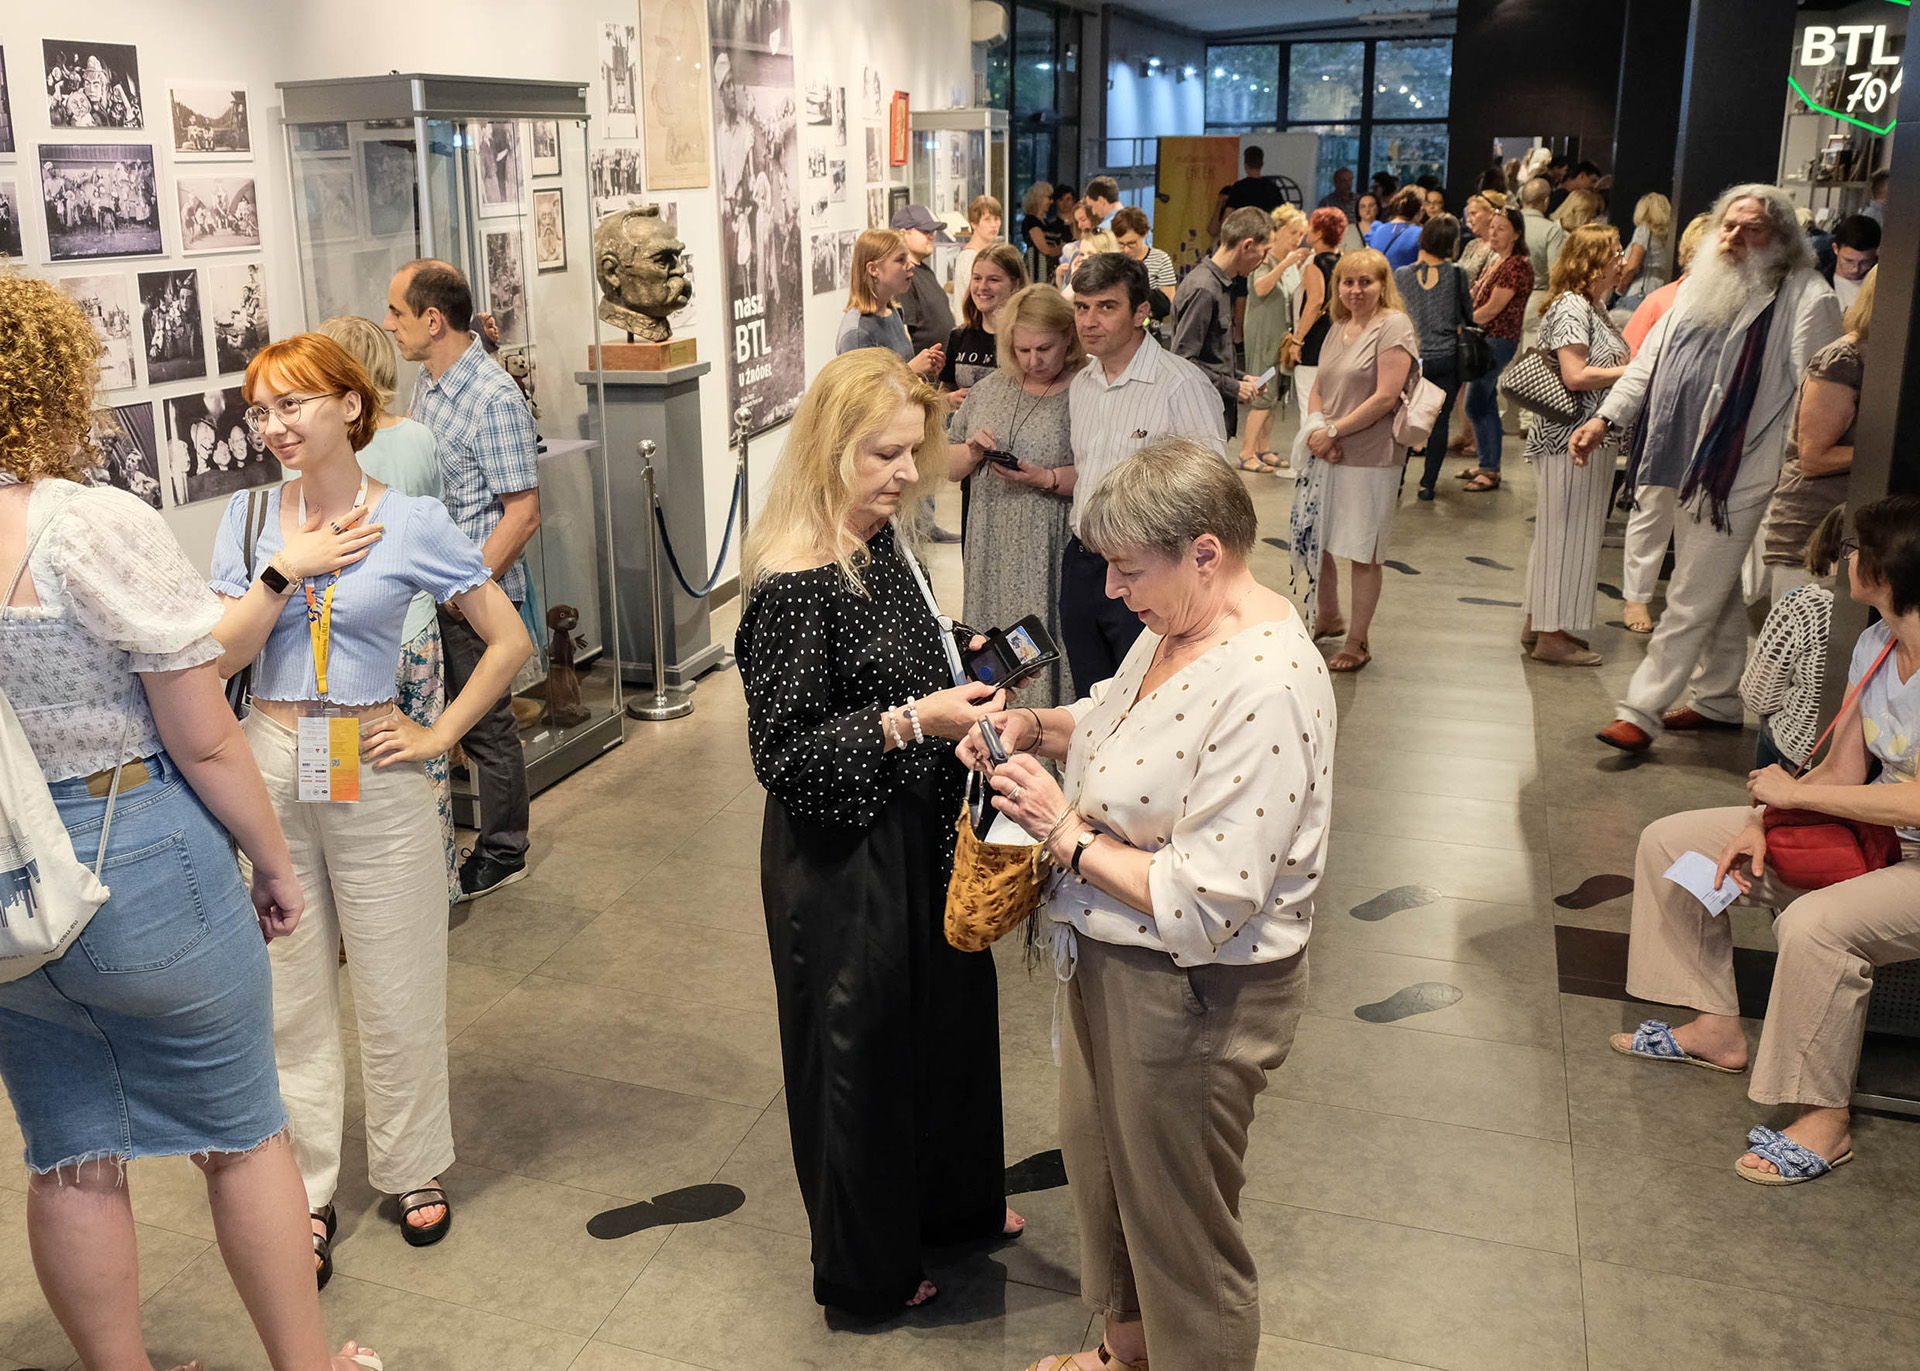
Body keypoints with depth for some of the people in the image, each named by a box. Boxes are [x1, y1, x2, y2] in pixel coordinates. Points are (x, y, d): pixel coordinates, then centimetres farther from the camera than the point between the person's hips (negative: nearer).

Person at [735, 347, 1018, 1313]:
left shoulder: (884, 545, 2)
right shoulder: (794, 585, -24)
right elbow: (785, 754, -24)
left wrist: (957, 673, 3)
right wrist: (913, 721, -29)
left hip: (918, 836, 9)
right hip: (842, 862, -9)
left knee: (950, 1013, 23)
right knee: (861, 1051, 10)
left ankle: (954, 1199, 49)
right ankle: (867, 1271, 34)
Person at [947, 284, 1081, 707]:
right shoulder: (990, 388, 13)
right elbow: (947, 466, 18)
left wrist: (1047, 479, -19)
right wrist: (972, 453, -3)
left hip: (1053, 557, -5)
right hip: (994, 556, 5)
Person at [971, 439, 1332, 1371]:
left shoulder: (1266, 690, -31)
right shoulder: (1178, 624, -2)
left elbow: (1204, 905, -32)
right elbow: (1117, 719, 19)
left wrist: (1066, 833, -23)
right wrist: (1037, 727, -1)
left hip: (1191, 998, -10)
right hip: (1111, 960, 10)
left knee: (1181, 1224, 13)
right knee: (1098, 1158, 29)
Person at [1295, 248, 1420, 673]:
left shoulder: (1393, 327, -10)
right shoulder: (1338, 328, 14)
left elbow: (1385, 398, -17)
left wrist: (1333, 431, -14)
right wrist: (1316, 427, -6)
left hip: (1370, 458, -7)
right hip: (1326, 455, 8)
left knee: (1363, 551, 1)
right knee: (1312, 538, 15)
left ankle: (1357, 642, 13)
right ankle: (1328, 618, 37)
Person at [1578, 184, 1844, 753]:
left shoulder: (1807, 298, -10)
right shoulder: (1699, 288, 13)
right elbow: (1649, 362, 16)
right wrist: (1607, 417, 3)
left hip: (1741, 476, -7)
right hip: (1691, 469, 8)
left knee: (1691, 599, -5)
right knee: (1718, 591, 19)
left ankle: (1641, 712, 0)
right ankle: (1718, 700, 32)